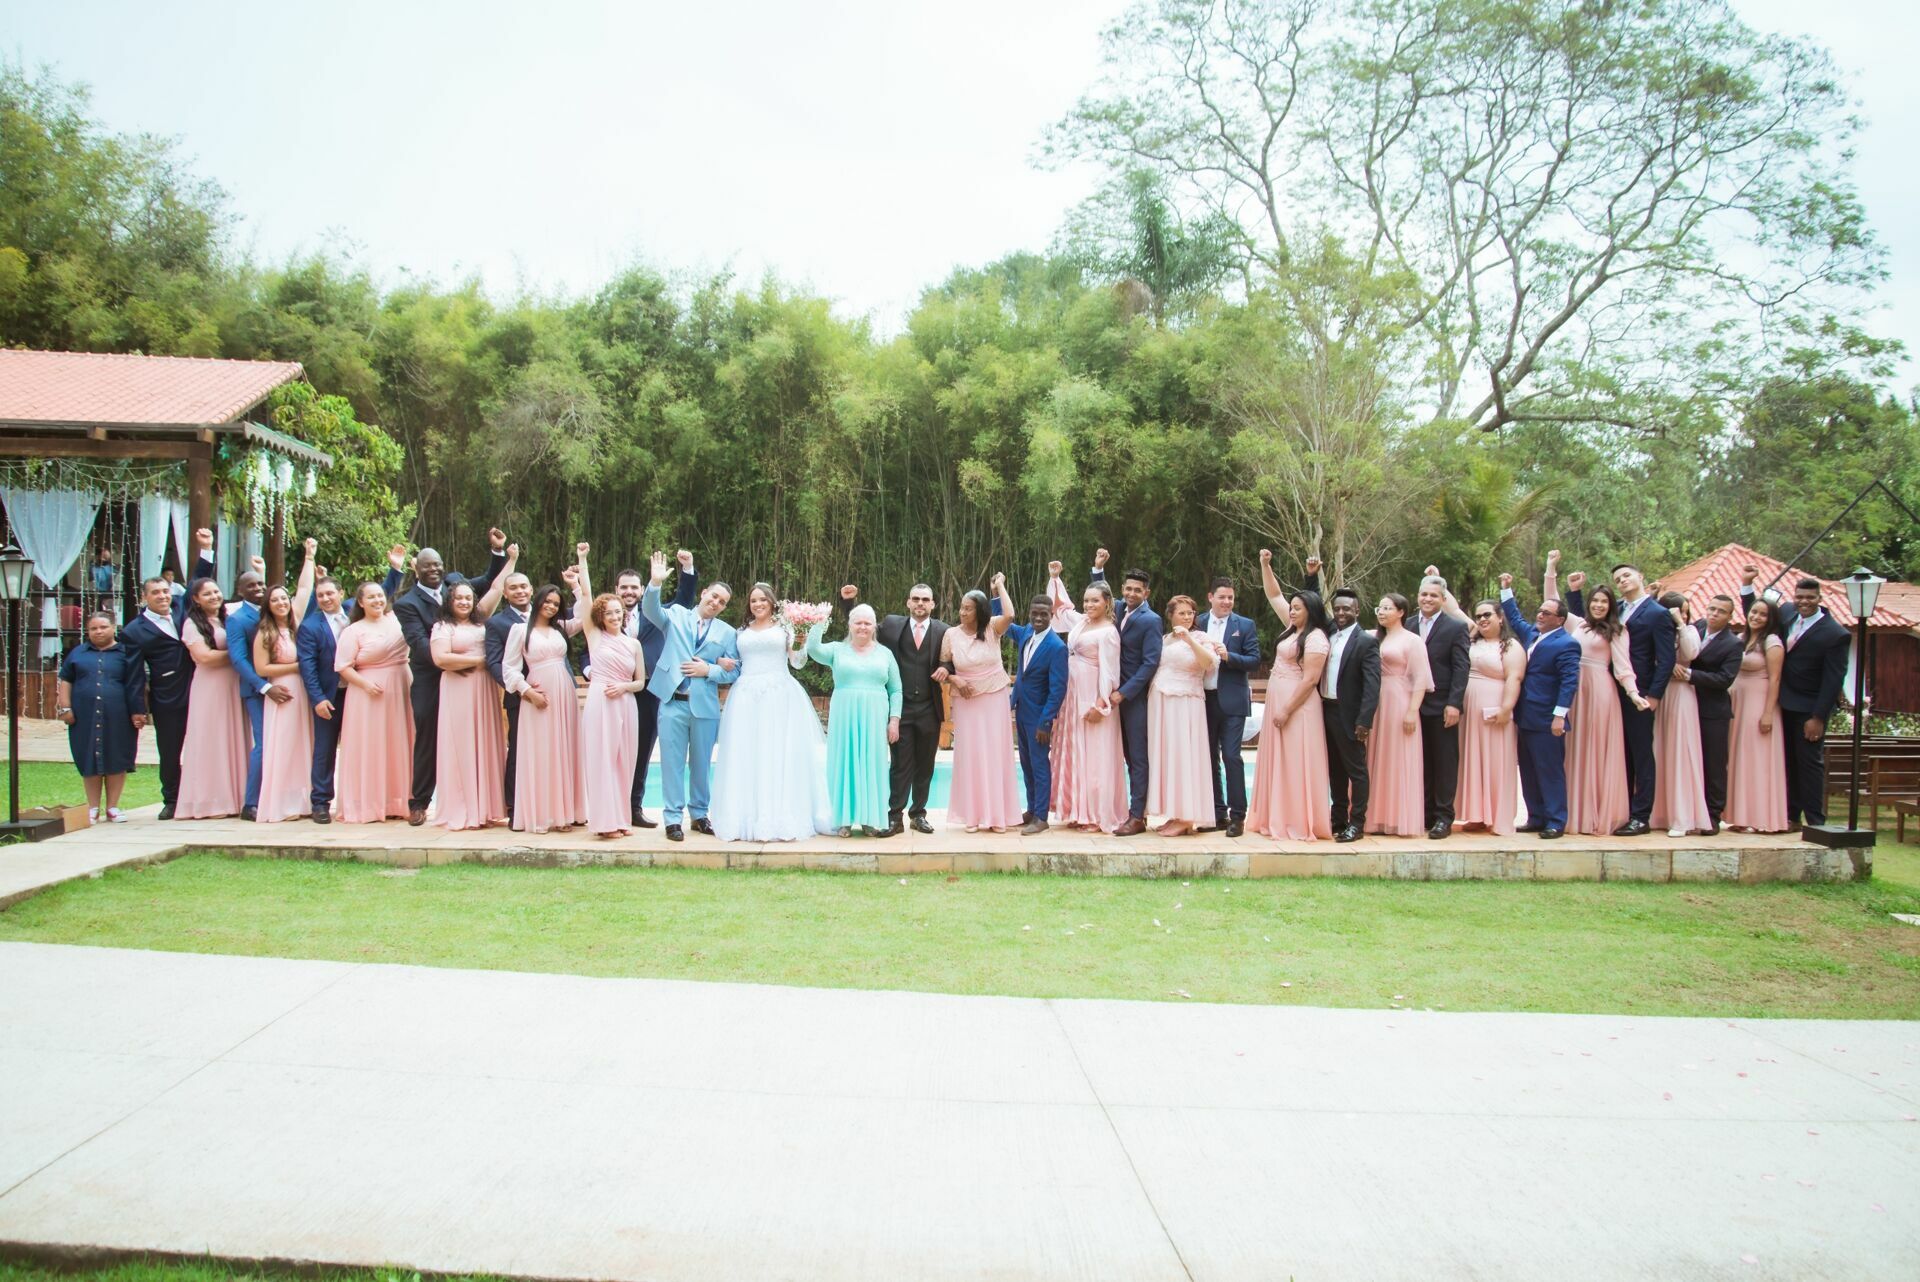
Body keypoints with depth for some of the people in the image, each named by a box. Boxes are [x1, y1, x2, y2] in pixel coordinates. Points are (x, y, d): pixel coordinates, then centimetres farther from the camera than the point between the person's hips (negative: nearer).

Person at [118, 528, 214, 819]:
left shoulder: (180, 607, 8)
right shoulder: (134, 631, -3)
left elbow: (199, 583, 16)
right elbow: (135, 674, -5)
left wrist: (205, 550, 7)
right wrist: (138, 708, -7)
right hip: (167, 700, -3)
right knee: (169, 752, 6)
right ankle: (171, 800, 20)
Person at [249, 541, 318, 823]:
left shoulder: (296, 623, 7)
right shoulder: (264, 633, -4)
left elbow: (304, 589, 13)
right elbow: (261, 668, -7)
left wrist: (309, 556, 18)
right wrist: (296, 666, -7)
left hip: (303, 693, 5)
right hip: (282, 694, -5)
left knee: (303, 747, 6)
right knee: (280, 749, -4)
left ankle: (300, 802, 11)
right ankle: (277, 805, -2)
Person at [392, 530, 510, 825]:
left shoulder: (455, 581, 7)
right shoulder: (406, 603, -7)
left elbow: (489, 582, 15)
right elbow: (419, 642, -18)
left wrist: (498, 551, 0)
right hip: (429, 681, -4)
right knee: (427, 741, 3)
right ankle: (418, 803, 13)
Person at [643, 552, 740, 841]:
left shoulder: (727, 632, 8)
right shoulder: (676, 614, 6)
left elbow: (734, 673, 5)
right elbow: (650, 610, -14)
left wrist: (709, 670, -11)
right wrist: (656, 583, -29)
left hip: (705, 706, 2)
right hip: (673, 702, -2)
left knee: (702, 763, 11)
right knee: (673, 762, 1)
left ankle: (698, 815, 23)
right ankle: (672, 818, 8)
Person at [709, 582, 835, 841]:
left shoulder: (785, 627, 8)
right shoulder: (742, 632, 17)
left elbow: (798, 664, 2)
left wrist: (800, 644, -13)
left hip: (779, 696, -3)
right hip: (746, 697, 3)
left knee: (780, 755, -7)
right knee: (745, 757, -1)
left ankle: (782, 819, -7)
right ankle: (748, 819, 2)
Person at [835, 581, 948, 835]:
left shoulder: (943, 631, 3)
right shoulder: (891, 624, 4)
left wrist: (945, 670, -15)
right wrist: (849, 602, 2)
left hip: (929, 709, 1)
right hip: (901, 707, -1)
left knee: (925, 765, 9)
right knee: (901, 764, 0)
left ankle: (918, 814, 20)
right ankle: (895, 817, 3)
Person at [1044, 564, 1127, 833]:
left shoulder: (1108, 632, -11)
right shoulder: (1080, 621, 10)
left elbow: (1108, 670, -15)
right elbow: (1059, 605, 27)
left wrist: (1100, 704, -19)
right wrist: (1054, 577, 19)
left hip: (1093, 698, -8)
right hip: (1072, 696, 8)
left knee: (1093, 755, -3)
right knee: (1074, 752, 10)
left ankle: (1098, 816, 4)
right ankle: (1079, 811, 18)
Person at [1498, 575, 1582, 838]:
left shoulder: (1566, 644, -11)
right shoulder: (1531, 633, 12)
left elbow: (1569, 681, -17)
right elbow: (1514, 619, 32)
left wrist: (1560, 715, -22)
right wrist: (1506, 590, 26)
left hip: (1546, 722, -8)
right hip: (1526, 718, 8)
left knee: (1551, 772, -2)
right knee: (1529, 772, 12)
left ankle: (1555, 822, 3)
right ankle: (1536, 818, 19)